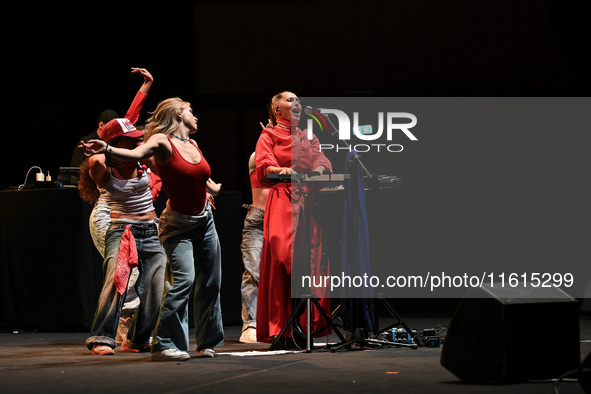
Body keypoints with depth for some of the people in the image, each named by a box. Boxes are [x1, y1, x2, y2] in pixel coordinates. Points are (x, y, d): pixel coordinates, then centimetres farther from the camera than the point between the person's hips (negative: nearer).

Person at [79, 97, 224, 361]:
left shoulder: (193, 145, 7)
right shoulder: (162, 141, -14)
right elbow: (136, 154, -35)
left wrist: (215, 188, 49)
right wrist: (106, 149, -54)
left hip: (204, 220, 7)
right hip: (178, 224, -7)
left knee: (210, 282, 10)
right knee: (183, 280, -21)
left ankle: (208, 342, 24)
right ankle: (164, 345, -17)